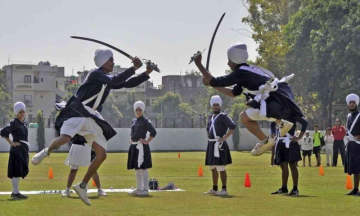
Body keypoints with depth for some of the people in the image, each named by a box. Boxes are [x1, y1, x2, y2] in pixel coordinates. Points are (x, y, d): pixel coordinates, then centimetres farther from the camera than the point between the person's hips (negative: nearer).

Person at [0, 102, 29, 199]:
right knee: (16, 171, -8)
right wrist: (11, 143, -17)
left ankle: (15, 192, 19)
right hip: (17, 149, -9)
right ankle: (15, 192, -6)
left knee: (20, 171, 12)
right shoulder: (14, 123, -9)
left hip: (24, 149, 9)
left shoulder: (24, 123, 15)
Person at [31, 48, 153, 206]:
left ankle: (82, 186, 9)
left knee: (102, 155, 0)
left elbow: (127, 84, 19)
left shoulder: (108, 79, 16)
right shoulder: (96, 74, -10)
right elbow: (115, 81, -26)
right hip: (77, 112, -8)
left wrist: (146, 74, 10)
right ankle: (45, 152, 0)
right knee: (65, 138, -33)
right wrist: (134, 68, -23)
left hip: (91, 118, 8)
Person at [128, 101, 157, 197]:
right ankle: (139, 189, 21)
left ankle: (145, 190, -2)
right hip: (134, 146, 8)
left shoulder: (145, 121, -8)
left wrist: (147, 141, -12)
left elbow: (153, 132, -13)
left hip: (142, 146, -8)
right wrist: (131, 139, 13)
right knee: (136, 169, 13)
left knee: (143, 169, -6)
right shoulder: (134, 121, 14)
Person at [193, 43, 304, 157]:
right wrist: (213, 84, 26)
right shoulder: (247, 71, 19)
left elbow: (216, 82, -11)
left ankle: (265, 141, 11)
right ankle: (282, 123, 27)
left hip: (278, 103, -10)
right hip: (282, 98, 10)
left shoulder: (240, 73, -10)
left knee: (244, 117, -1)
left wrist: (198, 64, -4)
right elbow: (234, 93, 28)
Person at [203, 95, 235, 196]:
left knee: (221, 167, -10)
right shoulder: (211, 117, 17)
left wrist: (224, 138, -21)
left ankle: (224, 190, -7)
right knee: (212, 167, 14)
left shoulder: (223, 116, -8)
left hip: (219, 144, -9)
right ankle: (214, 189, 23)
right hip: (211, 144, 9)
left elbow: (233, 126, -21)